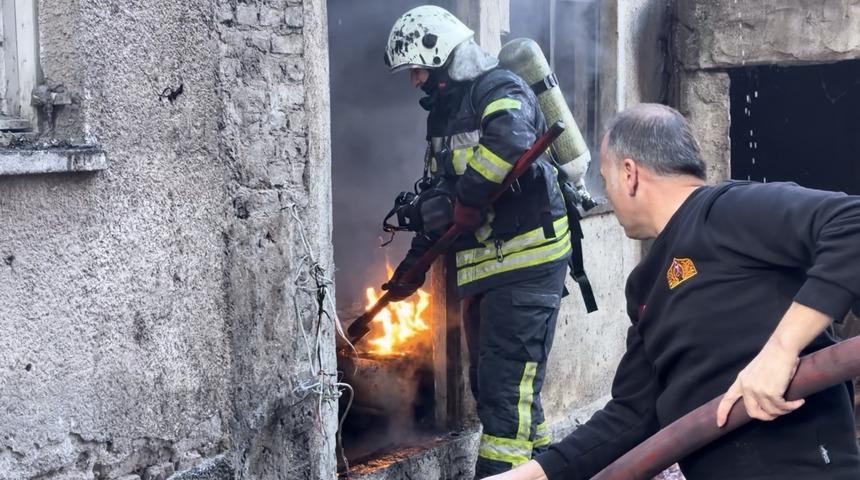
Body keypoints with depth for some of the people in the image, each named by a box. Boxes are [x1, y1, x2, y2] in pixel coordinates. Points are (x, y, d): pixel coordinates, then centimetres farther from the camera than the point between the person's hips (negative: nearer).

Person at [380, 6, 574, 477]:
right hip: (484, 267, 10)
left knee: (506, 386, -11)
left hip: (527, 259, -10)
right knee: (487, 382, 16)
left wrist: (468, 197, -26)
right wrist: (411, 268, 23)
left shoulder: (500, 91, -12)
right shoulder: (444, 110, 17)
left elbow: (510, 142, -37)